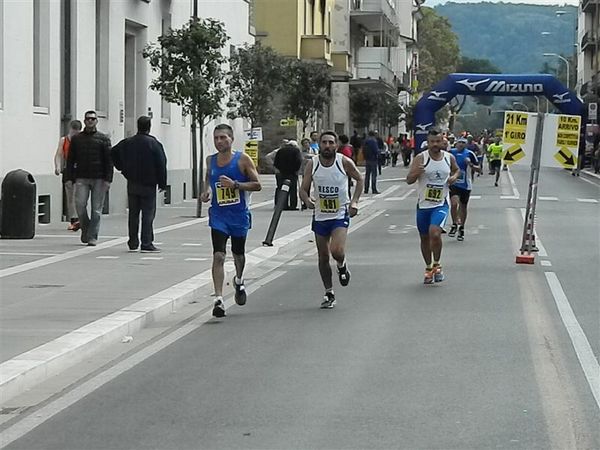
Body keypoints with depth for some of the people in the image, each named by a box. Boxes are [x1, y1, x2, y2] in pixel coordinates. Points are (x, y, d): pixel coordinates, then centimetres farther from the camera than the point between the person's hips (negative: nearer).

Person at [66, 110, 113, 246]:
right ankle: (85, 229, 15)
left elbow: (109, 160, 2)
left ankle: (92, 237, 3)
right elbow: (70, 160, 12)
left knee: (96, 209, -2)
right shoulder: (76, 139, 11)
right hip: (81, 178, 1)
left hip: (99, 179, -1)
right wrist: (71, 178, 2)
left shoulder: (103, 139, 6)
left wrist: (108, 179, -7)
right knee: (80, 205, -8)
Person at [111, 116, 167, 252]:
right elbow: (161, 165, -10)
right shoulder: (153, 144, -10)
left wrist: (122, 168, 20)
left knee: (133, 214, 12)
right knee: (148, 214, -2)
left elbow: (113, 153, 14)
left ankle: (133, 243, 14)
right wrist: (162, 183, -3)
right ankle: (146, 244, -6)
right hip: (148, 185, -4)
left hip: (132, 184, 5)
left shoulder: (127, 142, 4)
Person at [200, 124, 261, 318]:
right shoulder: (210, 160, 3)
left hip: (239, 215, -1)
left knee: (238, 253, 19)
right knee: (218, 256, -14)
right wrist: (206, 191, 1)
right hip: (219, 216, 1)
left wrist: (235, 184, -22)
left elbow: (257, 185, -9)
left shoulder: (243, 159, -8)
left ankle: (239, 281, 51)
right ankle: (218, 299, -19)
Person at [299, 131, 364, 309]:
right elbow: (303, 189, -1)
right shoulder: (312, 165, -5)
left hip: (340, 215, -3)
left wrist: (354, 201, -5)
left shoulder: (345, 162, -10)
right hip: (320, 216, 3)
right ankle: (329, 293, 23)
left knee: (337, 251, -22)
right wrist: (307, 200, -24)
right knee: (323, 256, 8)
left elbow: (359, 179, 6)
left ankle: (342, 266, 14)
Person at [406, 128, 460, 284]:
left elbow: (457, 170, 23)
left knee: (435, 233, -23)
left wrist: (454, 177, 1)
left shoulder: (449, 158, 1)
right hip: (423, 204, 1)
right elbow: (409, 180, -11)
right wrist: (416, 172, -31)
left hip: (441, 204, -1)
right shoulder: (421, 158, -7)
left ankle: (437, 265, -3)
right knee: (424, 238, 12)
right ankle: (428, 268, 31)